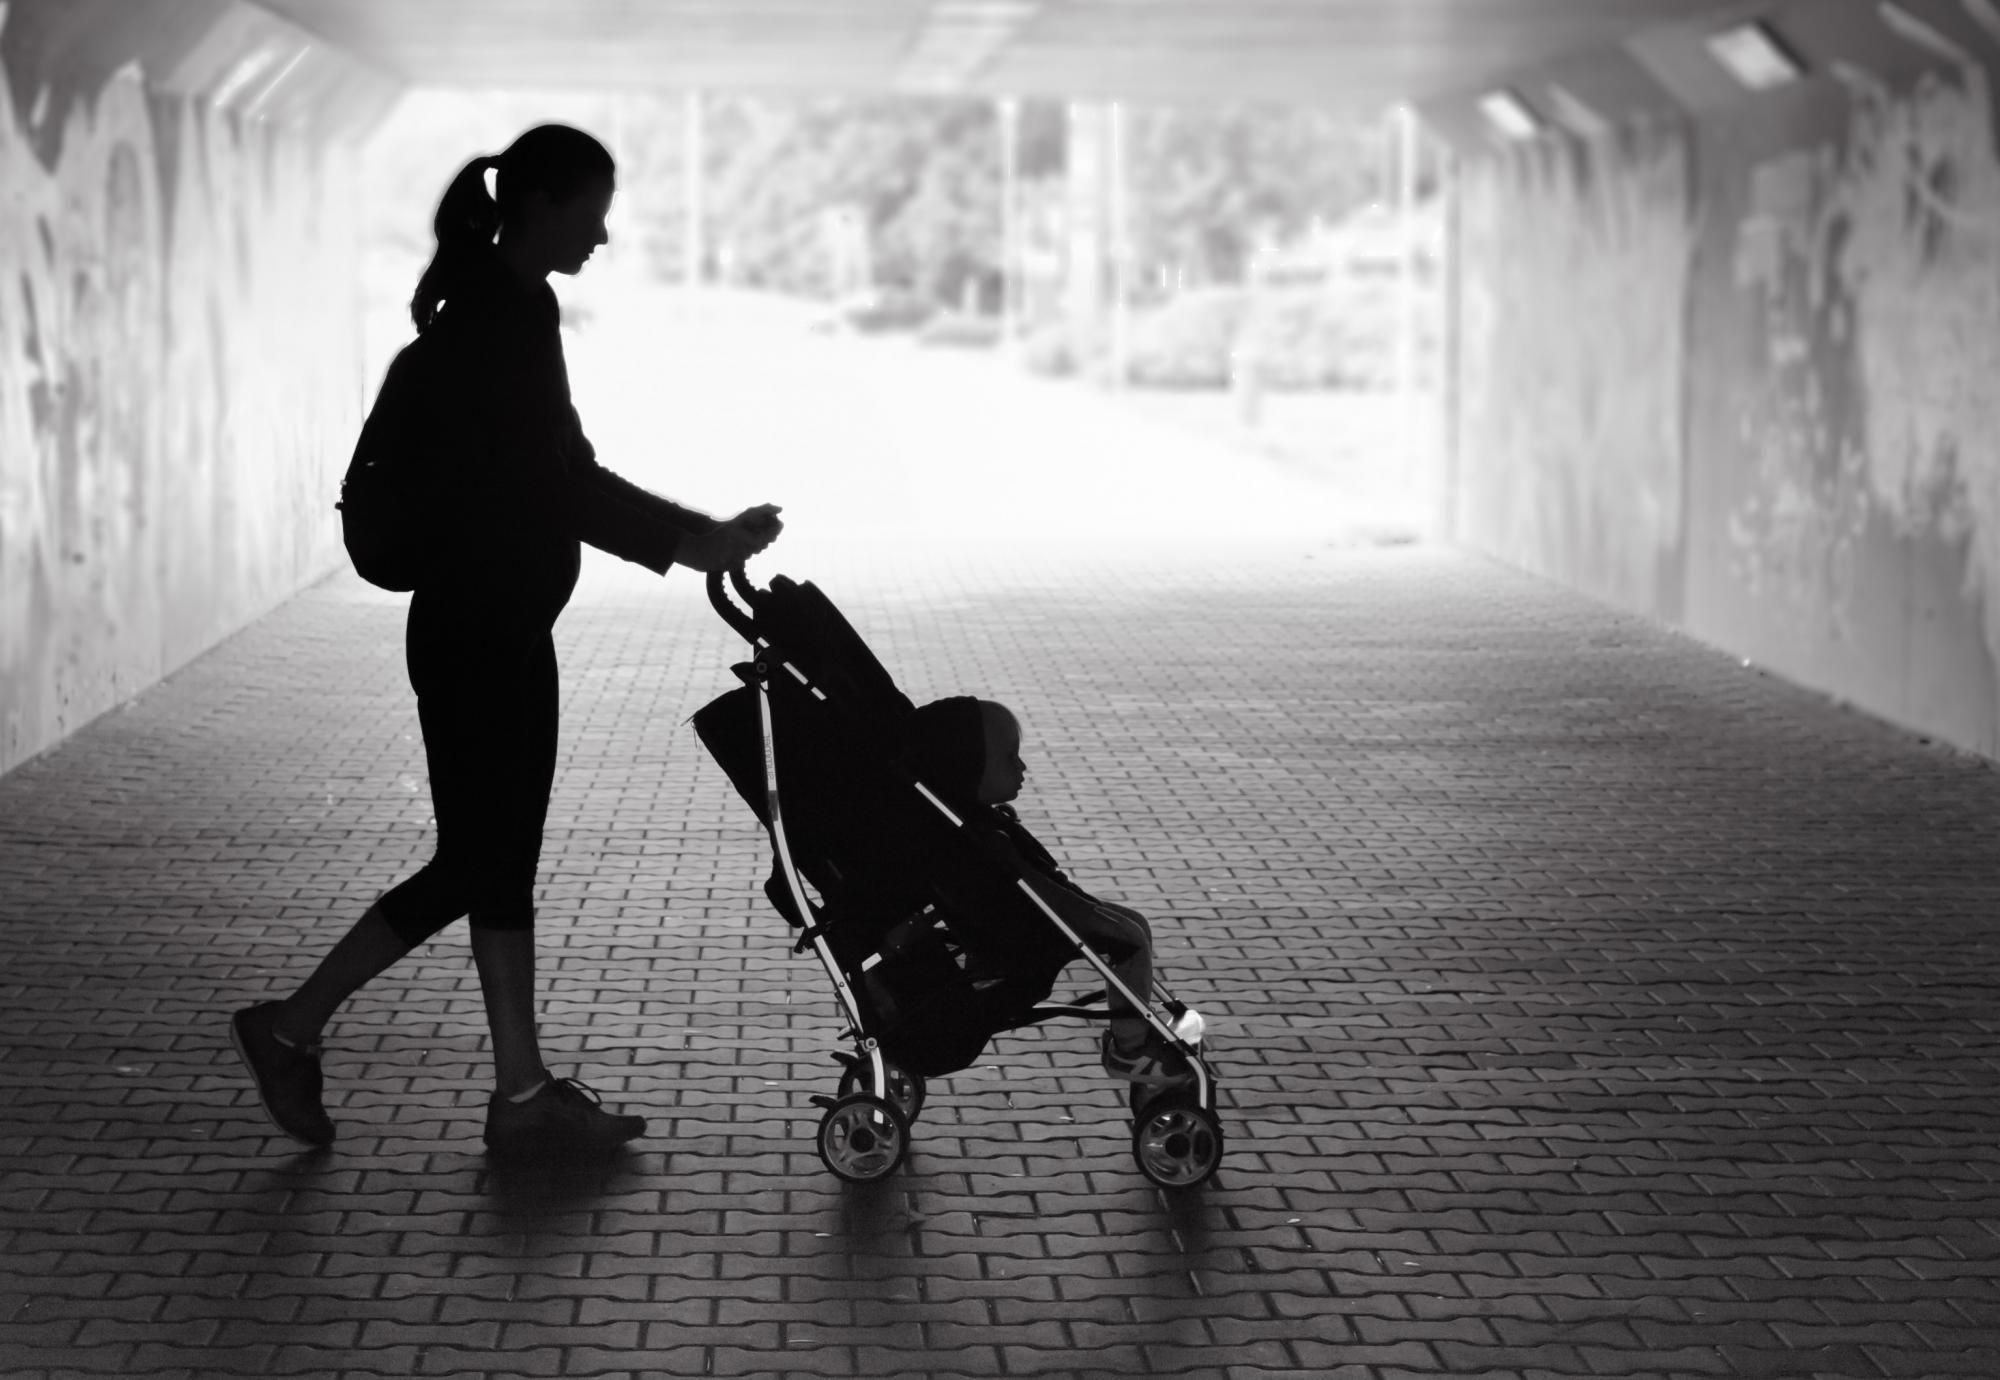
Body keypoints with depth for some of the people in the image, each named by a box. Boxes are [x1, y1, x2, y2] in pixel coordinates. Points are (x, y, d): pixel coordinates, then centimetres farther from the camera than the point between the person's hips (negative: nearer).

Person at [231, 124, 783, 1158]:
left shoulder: (512, 309, 11)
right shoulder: (488, 321, -19)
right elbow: (550, 484, -22)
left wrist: (698, 535, 14)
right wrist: (695, 542, -20)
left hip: (509, 628, 10)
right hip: (471, 635, -10)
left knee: (507, 858, 11)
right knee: (477, 860, -1)